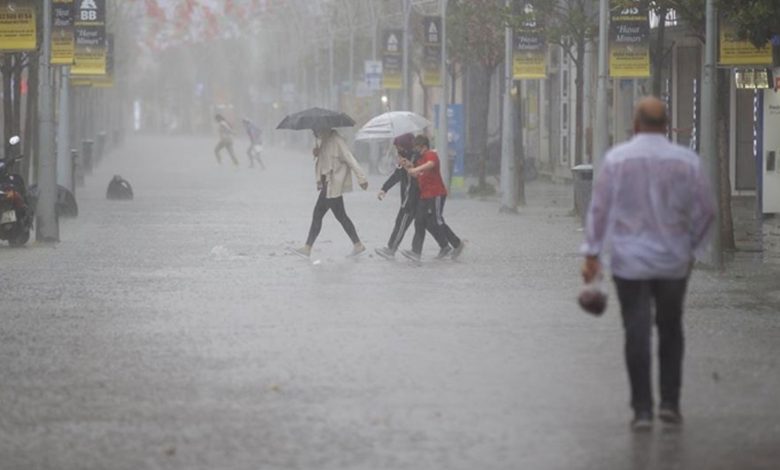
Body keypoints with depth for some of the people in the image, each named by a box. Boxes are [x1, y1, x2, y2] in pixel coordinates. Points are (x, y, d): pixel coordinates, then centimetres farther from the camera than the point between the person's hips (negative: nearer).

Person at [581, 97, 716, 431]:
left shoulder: (617, 159, -7)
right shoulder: (687, 161, -3)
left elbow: (600, 207, -6)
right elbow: (706, 210, 1)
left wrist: (592, 253, -1)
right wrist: (690, 247, 15)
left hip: (630, 262, -1)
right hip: (674, 262, 1)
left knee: (637, 335, 2)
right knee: (670, 331, 15)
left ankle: (642, 409, 0)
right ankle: (669, 402, 10)